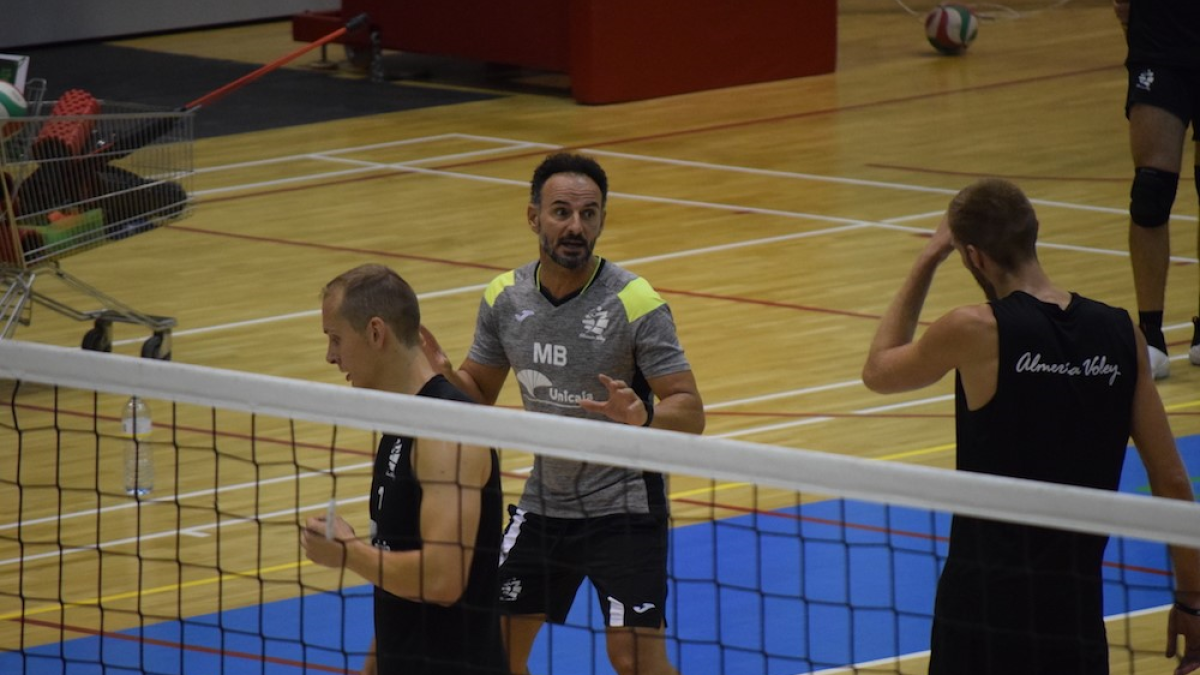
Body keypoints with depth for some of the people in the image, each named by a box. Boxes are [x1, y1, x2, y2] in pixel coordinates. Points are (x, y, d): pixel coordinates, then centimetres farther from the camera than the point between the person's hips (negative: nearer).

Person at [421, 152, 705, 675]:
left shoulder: (635, 303, -17)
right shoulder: (506, 298, -2)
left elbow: (689, 412, -17)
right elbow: (479, 393, 10)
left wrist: (641, 415, -39)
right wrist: (442, 373, -13)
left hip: (622, 508, -5)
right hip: (542, 506, 5)